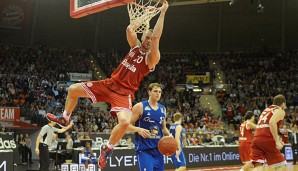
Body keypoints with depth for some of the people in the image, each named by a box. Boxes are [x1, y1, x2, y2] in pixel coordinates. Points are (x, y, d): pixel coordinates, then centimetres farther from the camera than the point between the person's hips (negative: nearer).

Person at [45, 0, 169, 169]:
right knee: (73, 89, 6)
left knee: (125, 121, -35)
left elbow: (156, 37, -24)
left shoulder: (152, 57, -10)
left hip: (125, 92, -6)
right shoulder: (136, 46, 10)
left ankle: (108, 149, -9)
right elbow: (130, 30, -4)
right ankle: (64, 118, 33)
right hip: (110, 83, 6)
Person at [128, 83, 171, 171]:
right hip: (144, 149, -6)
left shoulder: (162, 109, 13)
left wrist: (169, 135, 2)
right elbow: (128, 125, -5)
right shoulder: (140, 107, -5)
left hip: (158, 148, 6)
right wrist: (139, 129, -24)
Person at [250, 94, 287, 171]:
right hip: (267, 139, -6)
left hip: (256, 139, 6)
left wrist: (277, 139, 36)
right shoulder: (280, 111, 4)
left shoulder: (266, 110, 28)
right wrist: (277, 141, -19)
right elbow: (272, 123, -16)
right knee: (279, 165, 9)